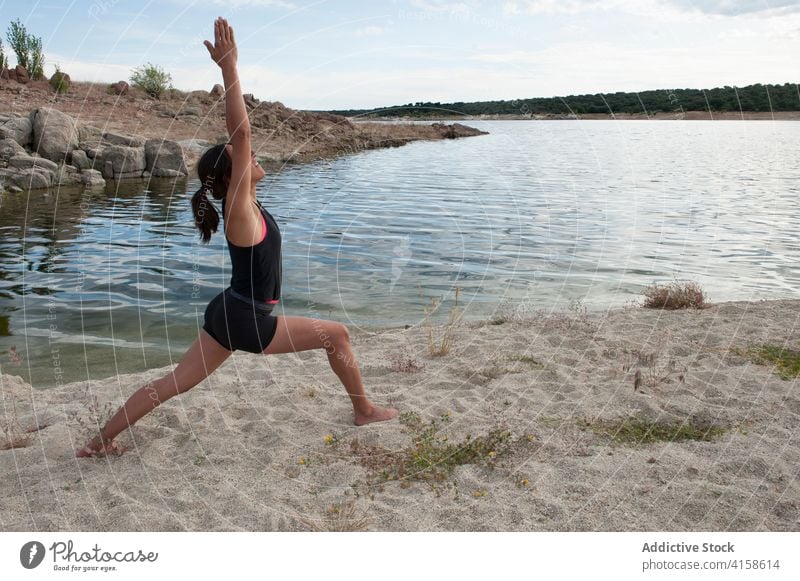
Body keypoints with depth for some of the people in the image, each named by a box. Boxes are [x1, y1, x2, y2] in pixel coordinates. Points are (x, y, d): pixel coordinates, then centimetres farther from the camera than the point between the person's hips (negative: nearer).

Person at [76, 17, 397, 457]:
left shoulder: (241, 201, 5)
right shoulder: (239, 207, -18)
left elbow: (237, 136, 11)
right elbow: (240, 134, -27)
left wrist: (230, 69, 12)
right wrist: (229, 68, -28)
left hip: (229, 314, 9)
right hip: (244, 320, -9)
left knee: (175, 382, 14)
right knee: (337, 334, 2)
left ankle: (101, 439, 19)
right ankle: (365, 411, 14)